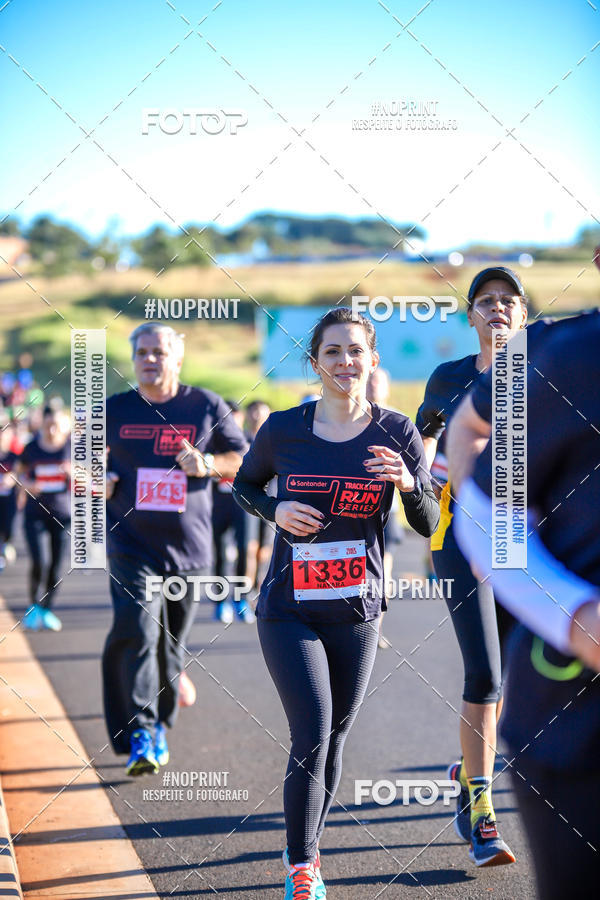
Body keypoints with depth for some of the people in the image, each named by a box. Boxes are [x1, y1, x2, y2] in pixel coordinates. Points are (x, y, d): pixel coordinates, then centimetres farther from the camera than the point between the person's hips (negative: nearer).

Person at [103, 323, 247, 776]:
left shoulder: (207, 407, 2)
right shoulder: (113, 411, 6)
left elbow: (242, 460, 8)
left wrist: (208, 464, -12)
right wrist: (101, 480, -2)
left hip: (189, 548, 1)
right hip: (132, 547, 0)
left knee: (171, 642, 9)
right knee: (137, 633, -17)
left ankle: (159, 727, 25)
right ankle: (140, 732, -18)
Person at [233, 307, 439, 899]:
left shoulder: (395, 433, -2)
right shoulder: (282, 430, -5)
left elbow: (429, 524, 0)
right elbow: (244, 485, 12)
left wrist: (409, 482, -21)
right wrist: (275, 511, -9)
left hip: (357, 611, 2)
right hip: (289, 611, -2)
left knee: (333, 739, 12)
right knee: (312, 734, -14)